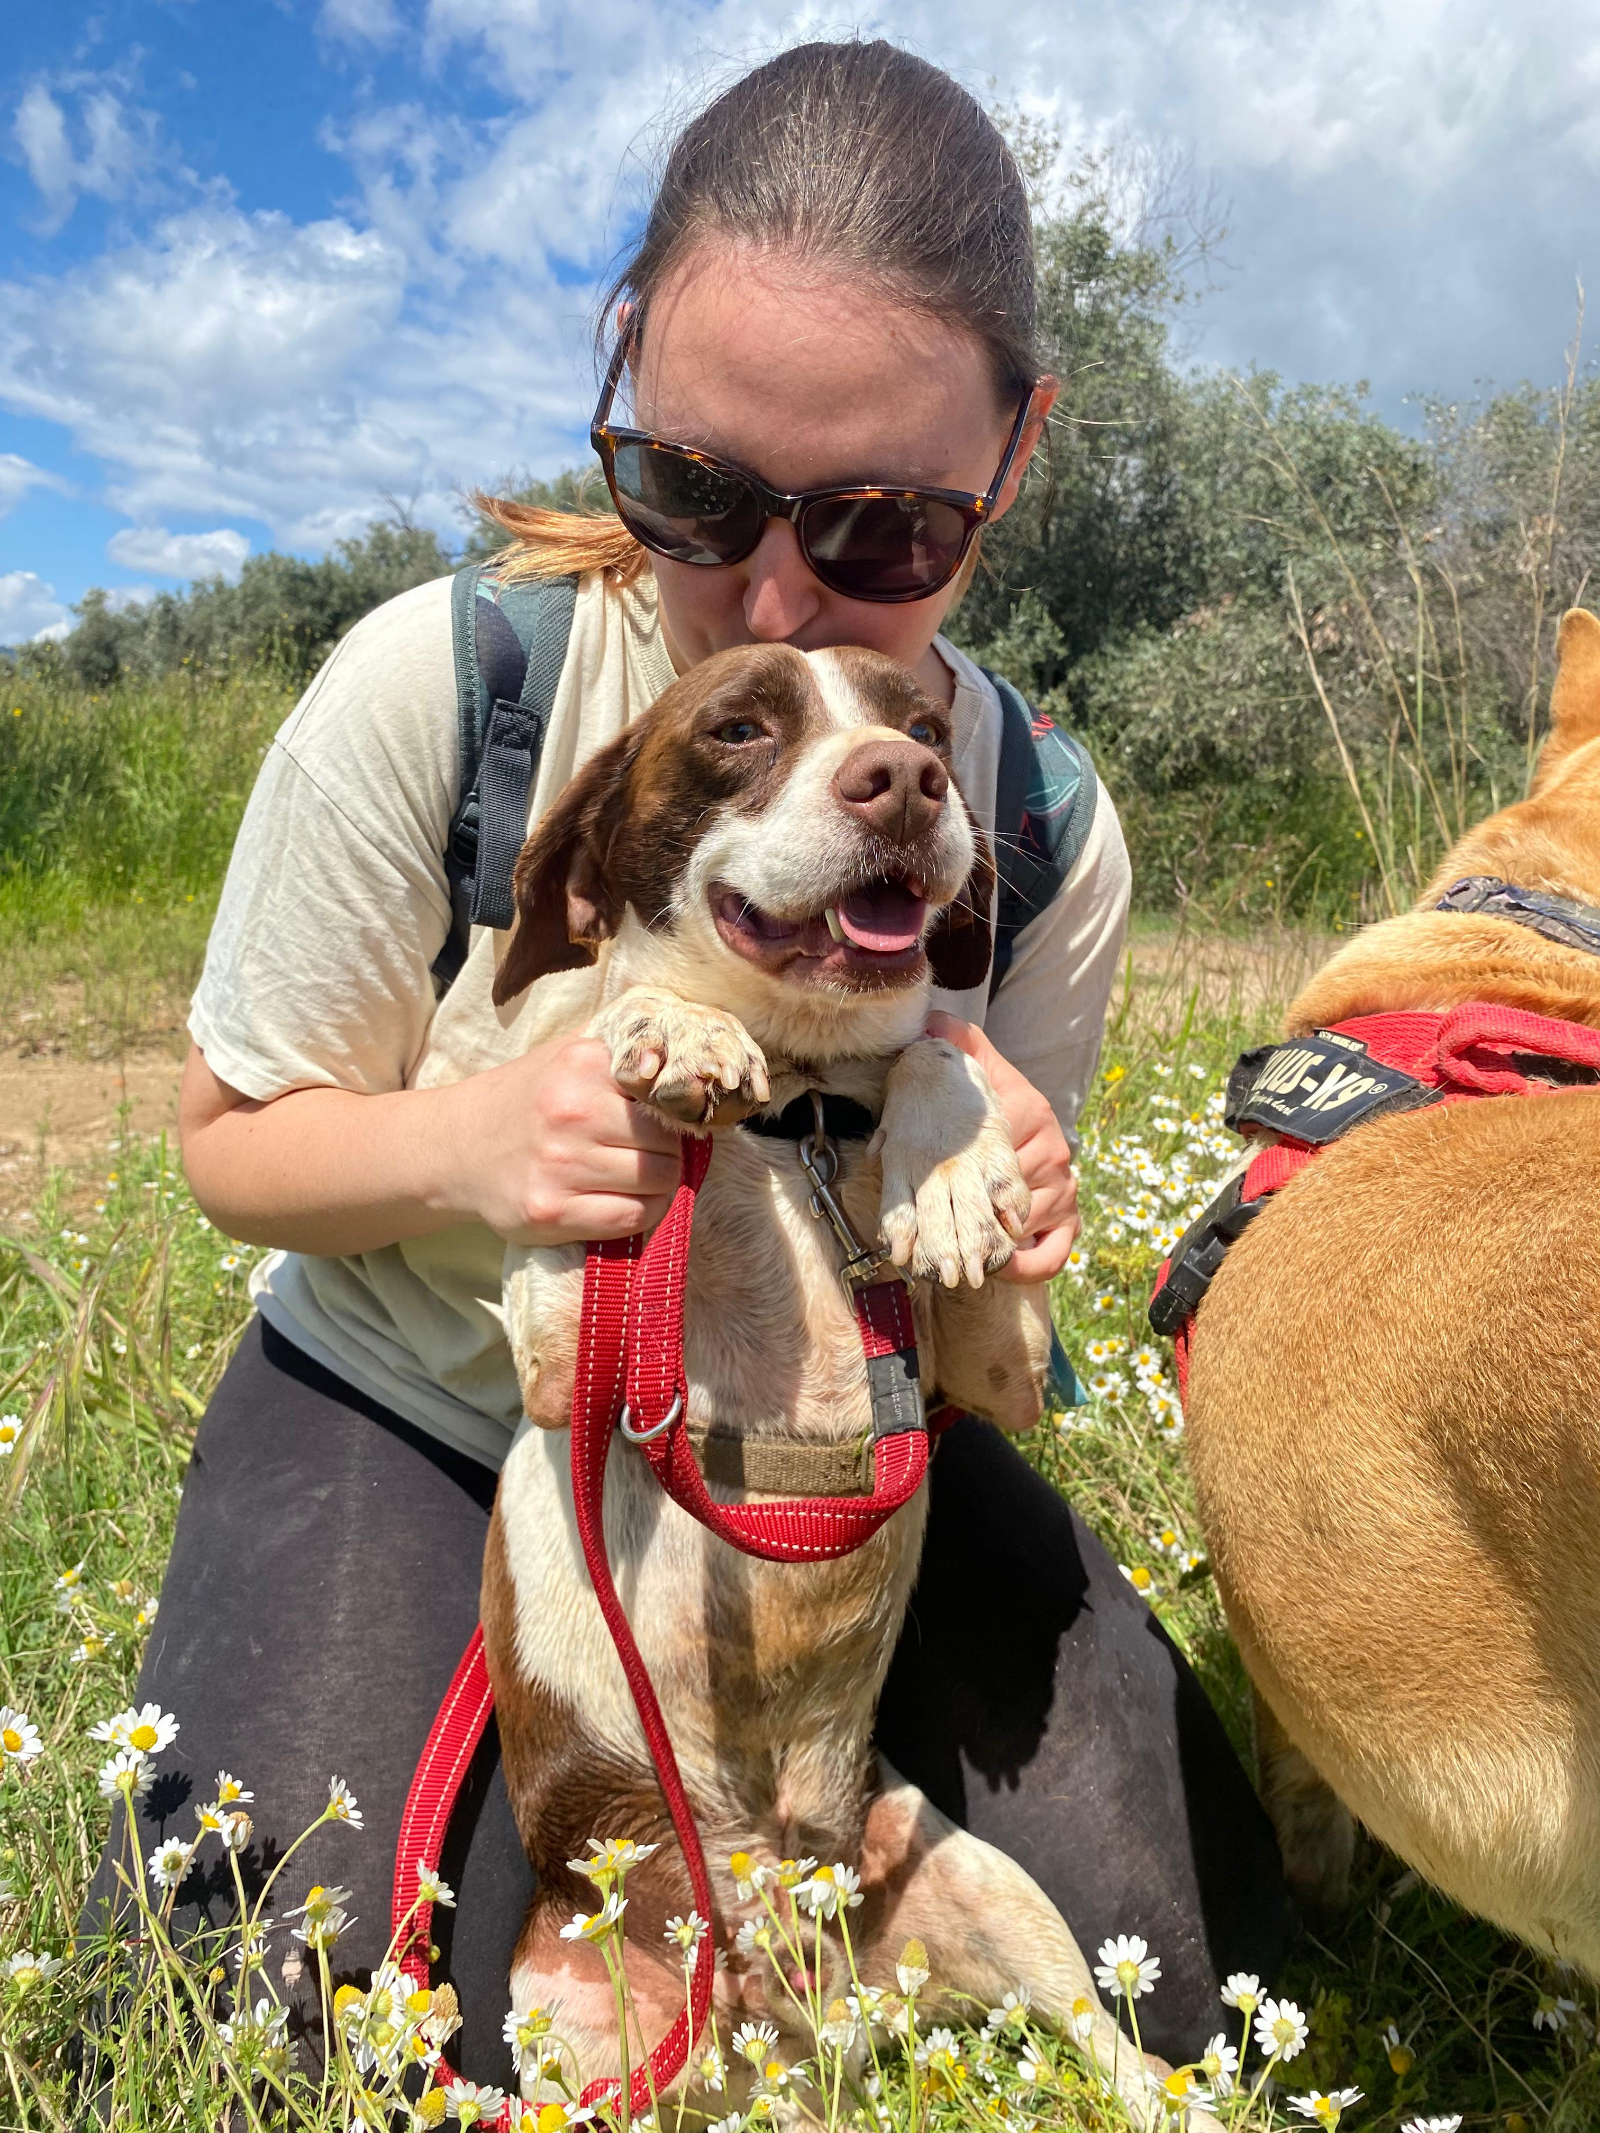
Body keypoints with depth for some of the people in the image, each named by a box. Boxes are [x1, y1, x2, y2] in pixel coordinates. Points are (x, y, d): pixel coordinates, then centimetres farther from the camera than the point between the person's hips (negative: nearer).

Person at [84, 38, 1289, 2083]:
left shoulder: (1048, 839, -15)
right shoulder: (431, 689, -23)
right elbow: (234, 1143, -10)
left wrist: (983, 1258, -30)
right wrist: (466, 1142, -34)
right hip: (404, 1406, -1)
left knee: (1167, 1944, -4)